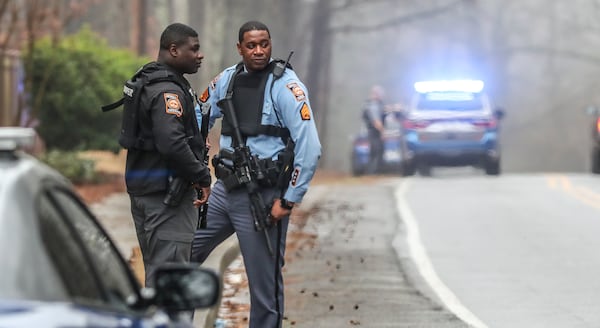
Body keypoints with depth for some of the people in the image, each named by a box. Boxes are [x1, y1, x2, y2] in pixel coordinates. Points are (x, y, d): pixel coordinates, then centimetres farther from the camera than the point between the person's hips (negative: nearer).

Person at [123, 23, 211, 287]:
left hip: (142, 188, 10)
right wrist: (202, 177, -17)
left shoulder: (144, 84, 16)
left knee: (156, 268, 18)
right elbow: (171, 143, -28)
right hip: (166, 193, -10)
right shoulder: (168, 91, -17)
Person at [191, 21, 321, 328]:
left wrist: (289, 201, -16)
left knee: (265, 282, 1)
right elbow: (198, 120, 20)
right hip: (223, 189, 6)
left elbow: (309, 147, -17)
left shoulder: (286, 86, -12)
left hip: (262, 197, -6)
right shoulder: (227, 79, 6)